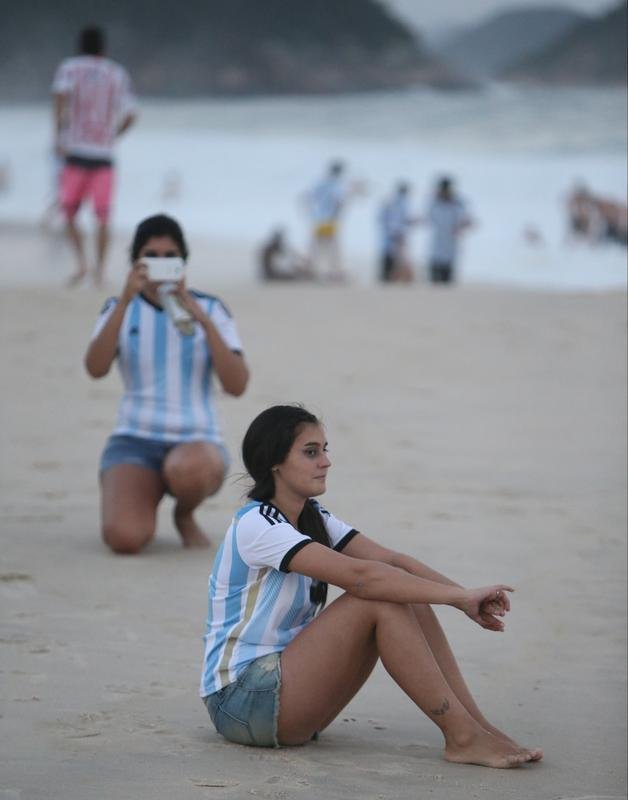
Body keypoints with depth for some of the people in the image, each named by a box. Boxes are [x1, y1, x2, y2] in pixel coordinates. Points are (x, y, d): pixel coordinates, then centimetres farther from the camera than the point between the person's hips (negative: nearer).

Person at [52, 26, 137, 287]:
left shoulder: (70, 67, 5)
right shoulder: (118, 74, 10)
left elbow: (60, 95, -13)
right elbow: (130, 115, 7)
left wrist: (59, 135, -13)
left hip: (76, 151, -1)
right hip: (105, 155, 1)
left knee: (69, 211, 10)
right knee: (102, 216, 7)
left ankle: (81, 261, -6)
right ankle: (100, 269, 2)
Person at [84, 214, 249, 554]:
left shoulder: (210, 309, 3)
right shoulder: (120, 309, 5)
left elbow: (237, 385, -9)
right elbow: (95, 369, -15)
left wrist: (202, 320, -18)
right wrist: (126, 300, -23)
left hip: (197, 443, 0)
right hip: (135, 443, 0)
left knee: (187, 468, -40)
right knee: (123, 538, -28)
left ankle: (185, 514, -2)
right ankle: (141, 504, 11)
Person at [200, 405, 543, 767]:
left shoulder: (313, 517, 11)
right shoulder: (257, 525, -19)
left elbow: (391, 559, 0)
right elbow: (358, 576, -28)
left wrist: (466, 597, -16)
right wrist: (459, 596, -28)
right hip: (240, 699, -9)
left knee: (408, 597, -6)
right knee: (376, 601, -23)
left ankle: (478, 725, -12)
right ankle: (462, 738, -22)